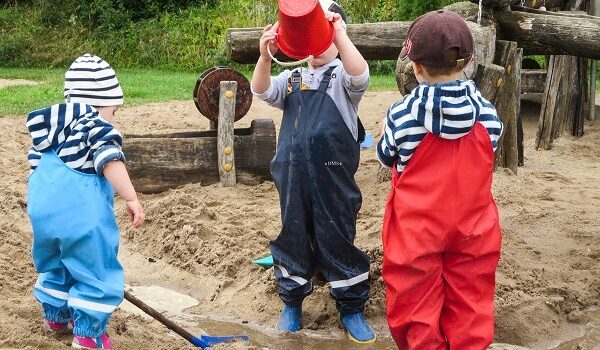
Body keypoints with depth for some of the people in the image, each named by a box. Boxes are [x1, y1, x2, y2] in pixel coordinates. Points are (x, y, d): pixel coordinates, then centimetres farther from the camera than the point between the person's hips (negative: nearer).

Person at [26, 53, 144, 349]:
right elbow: (110, 162, -21)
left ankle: (55, 316, 43)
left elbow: (35, 163, 24)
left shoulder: (48, 126, 18)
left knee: (54, 262, 28)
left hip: (41, 206, 8)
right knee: (95, 268, 6)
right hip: (80, 212, -8)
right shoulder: (97, 125, -6)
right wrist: (131, 199, -26)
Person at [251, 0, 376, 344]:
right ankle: (292, 302, 30)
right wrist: (265, 55, -21)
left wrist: (339, 31, -26)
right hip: (292, 176, 4)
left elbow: (360, 75, -21)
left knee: (338, 240, 4)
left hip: (333, 177, -3)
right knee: (293, 237, 13)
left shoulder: (342, 75, 3)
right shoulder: (292, 78, 13)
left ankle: (352, 309, 19)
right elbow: (262, 90, -4)